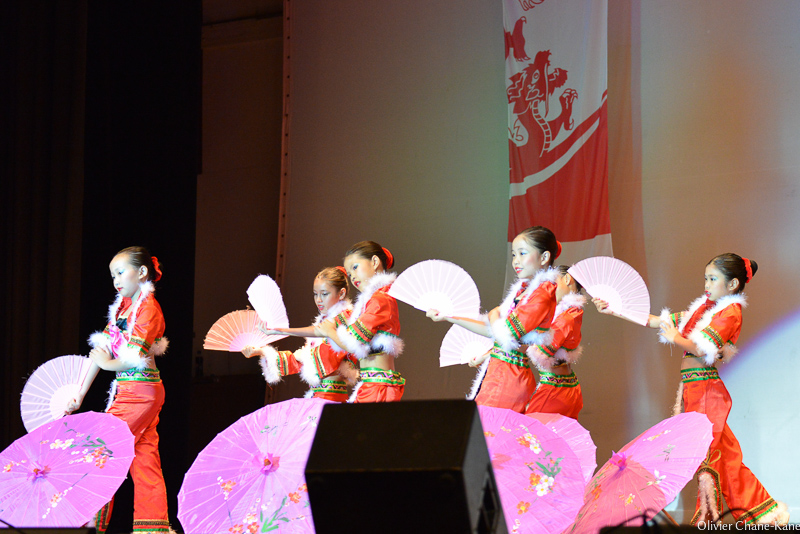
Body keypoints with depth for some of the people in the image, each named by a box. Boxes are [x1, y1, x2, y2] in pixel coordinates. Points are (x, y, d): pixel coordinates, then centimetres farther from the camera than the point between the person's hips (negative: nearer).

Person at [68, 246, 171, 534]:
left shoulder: (148, 309, -12)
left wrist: (107, 363, -3)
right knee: (144, 462, 7)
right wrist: (80, 394, 8)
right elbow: (102, 350, 11)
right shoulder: (123, 306, 14)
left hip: (139, 390, -8)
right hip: (126, 391, 8)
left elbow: (134, 359, -20)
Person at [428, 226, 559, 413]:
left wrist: (494, 315, 6)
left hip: (508, 379, -8)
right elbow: (493, 331, 19)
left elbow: (505, 335, -16)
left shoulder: (542, 295, -13)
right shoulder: (522, 289, 16)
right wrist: (448, 317, 22)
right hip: (495, 371, 8)